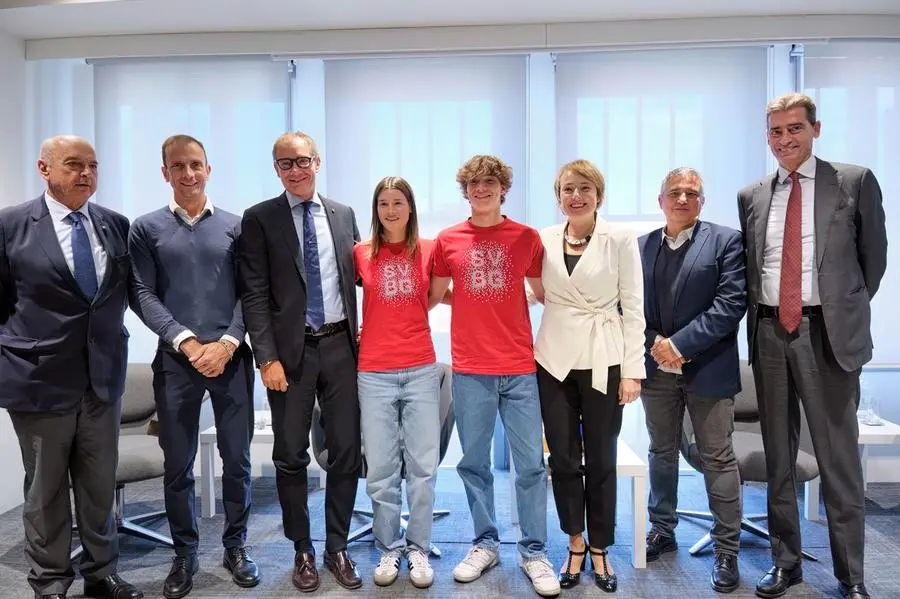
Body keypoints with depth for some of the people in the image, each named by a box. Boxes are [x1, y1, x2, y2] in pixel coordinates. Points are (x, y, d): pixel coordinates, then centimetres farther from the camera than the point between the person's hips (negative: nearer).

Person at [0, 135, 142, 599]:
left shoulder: (116, 225, 4)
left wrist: (108, 333, 6)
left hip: (104, 375, 3)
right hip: (40, 377, -3)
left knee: (100, 486, 14)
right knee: (45, 491, 11)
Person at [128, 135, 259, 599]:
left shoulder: (235, 225, 7)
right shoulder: (146, 229, 6)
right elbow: (143, 295, 0)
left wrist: (227, 343, -10)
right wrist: (186, 342, -12)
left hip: (231, 357, 0)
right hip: (176, 358, 0)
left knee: (237, 458, 7)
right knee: (177, 464, 7)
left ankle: (235, 545, 24)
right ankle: (185, 554, 24)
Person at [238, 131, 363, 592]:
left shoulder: (343, 214, 9)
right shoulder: (260, 219, -1)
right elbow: (255, 295, -6)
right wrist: (267, 358, -12)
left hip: (341, 347, 3)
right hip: (291, 351, -2)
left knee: (346, 451, 8)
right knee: (291, 456, 8)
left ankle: (337, 547, 26)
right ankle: (302, 551, 27)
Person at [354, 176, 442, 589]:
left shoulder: (428, 251, 3)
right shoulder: (361, 253, 3)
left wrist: (409, 315, 5)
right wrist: (372, 325, 3)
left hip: (421, 370, 0)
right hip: (374, 373, 0)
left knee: (422, 467, 5)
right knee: (380, 470, 6)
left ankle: (418, 549, 21)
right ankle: (389, 549, 24)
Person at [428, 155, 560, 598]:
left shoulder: (527, 238, 3)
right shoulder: (447, 240, 4)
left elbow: (546, 293, 11)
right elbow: (431, 297, 14)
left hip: (521, 367, 0)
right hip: (469, 369, 1)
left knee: (530, 464, 4)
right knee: (474, 462, 11)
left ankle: (534, 552, 20)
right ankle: (485, 544, 29)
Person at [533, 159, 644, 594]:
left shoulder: (621, 240, -3)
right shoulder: (544, 240, 4)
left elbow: (633, 308, -3)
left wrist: (632, 369, -8)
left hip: (604, 362, -2)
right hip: (555, 361, 2)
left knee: (601, 460, 8)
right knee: (563, 459, 8)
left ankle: (600, 550, 26)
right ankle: (575, 544, 28)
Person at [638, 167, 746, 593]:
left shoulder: (726, 241, -2)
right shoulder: (640, 246, 9)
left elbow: (731, 302, -12)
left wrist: (681, 343, -17)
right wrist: (653, 344, -9)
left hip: (707, 368, -3)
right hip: (656, 368, 4)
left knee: (718, 459, 2)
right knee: (661, 453, 15)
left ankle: (726, 551, 14)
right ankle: (662, 531, 31)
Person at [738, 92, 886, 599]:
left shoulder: (855, 182, 2)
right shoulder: (751, 196, 11)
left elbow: (874, 257, 6)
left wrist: (846, 313, 7)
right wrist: (758, 317, 7)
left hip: (826, 334, -3)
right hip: (769, 333, 4)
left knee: (839, 458, 3)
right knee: (778, 457, 12)